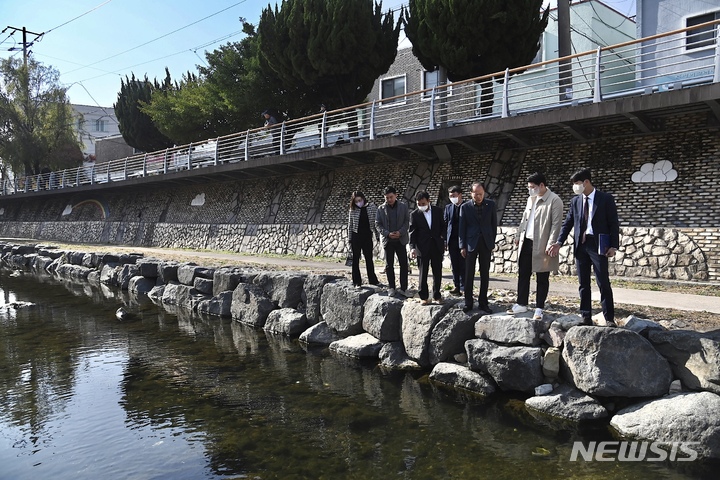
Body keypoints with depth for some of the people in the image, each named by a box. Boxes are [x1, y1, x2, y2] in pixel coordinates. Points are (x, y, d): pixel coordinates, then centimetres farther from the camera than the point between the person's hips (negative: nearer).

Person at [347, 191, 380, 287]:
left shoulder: (371, 206, -2)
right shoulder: (353, 210, -2)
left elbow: (376, 222, 1)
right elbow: (350, 225, 3)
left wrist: (377, 236, -1)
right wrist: (349, 239, 1)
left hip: (367, 237, 0)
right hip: (356, 237, 0)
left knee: (369, 259, 11)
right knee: (355, 259, 5)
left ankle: (372, 280, 23)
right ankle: (357, 281, 12)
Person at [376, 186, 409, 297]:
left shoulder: (403, 207, 1)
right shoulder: (381, 208, 1)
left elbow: (407, 221, 1)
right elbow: (377, 224, 1)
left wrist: (400, 232, -15)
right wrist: (387, 233, -13)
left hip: (400, 239, 0)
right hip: (387, 240, 0)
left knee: (403, 264, 0)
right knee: (389, 265, 5)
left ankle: (403, 288, 7)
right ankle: (391, 288, 14)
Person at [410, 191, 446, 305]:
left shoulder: (438, 211, 4)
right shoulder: (414, 214, -1)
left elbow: (443, 226, 12)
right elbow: (412, 232, -2)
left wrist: (442, 238, -5)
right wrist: (412, 247, -11)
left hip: (437, 246, 2)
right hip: (422, 247, -2)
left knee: (437, 272, 8)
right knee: (423, 273, 1)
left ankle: (437, 295, 20)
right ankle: (424, 297, 10)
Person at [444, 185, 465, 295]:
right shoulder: (448, 207, 8)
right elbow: (445, 224, 8)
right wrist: (445, 240, 3)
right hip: (452, 240, 3)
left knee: (463, 264, -1)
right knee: (454, 265, 6)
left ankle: (463, 287, 4)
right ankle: (457, 286, 12)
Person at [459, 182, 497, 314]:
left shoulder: (491, 205, 3)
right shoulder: (465, 207, -1)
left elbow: (494, 224, 7)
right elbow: (462, 227, 0)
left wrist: (492, 242, 3)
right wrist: (462, 246, -3)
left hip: (486, 243, 2)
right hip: (471, 243, -1)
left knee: (485, 274, 6)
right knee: (469, 274, 1)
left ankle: (483, 303, 14)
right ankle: (468, 303, 9)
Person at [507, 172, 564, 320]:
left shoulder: (554, 200, -11)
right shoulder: (531, 198, 13)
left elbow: (556, 224, -14)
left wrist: (550, 245, -19)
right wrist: (519, 235, 15)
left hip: (541, 245, -7)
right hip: (526, 242, 7)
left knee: (542, 279, 4)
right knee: (523, 275, 12)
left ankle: (539, 308, 13)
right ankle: (521, 304, 23)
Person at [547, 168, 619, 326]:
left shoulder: (606, 199, -3)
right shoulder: (575, 201, 9)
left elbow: (614, 223, -3)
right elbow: (567, 223, 9)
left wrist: (614, 246, -9)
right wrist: (559, 242, -2)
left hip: (598, 245, -4)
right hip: (581, 245, 5)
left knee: (603, 283, -3)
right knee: (583, 284, 8)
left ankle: (609, 318, 5)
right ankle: (586, 317, 15)